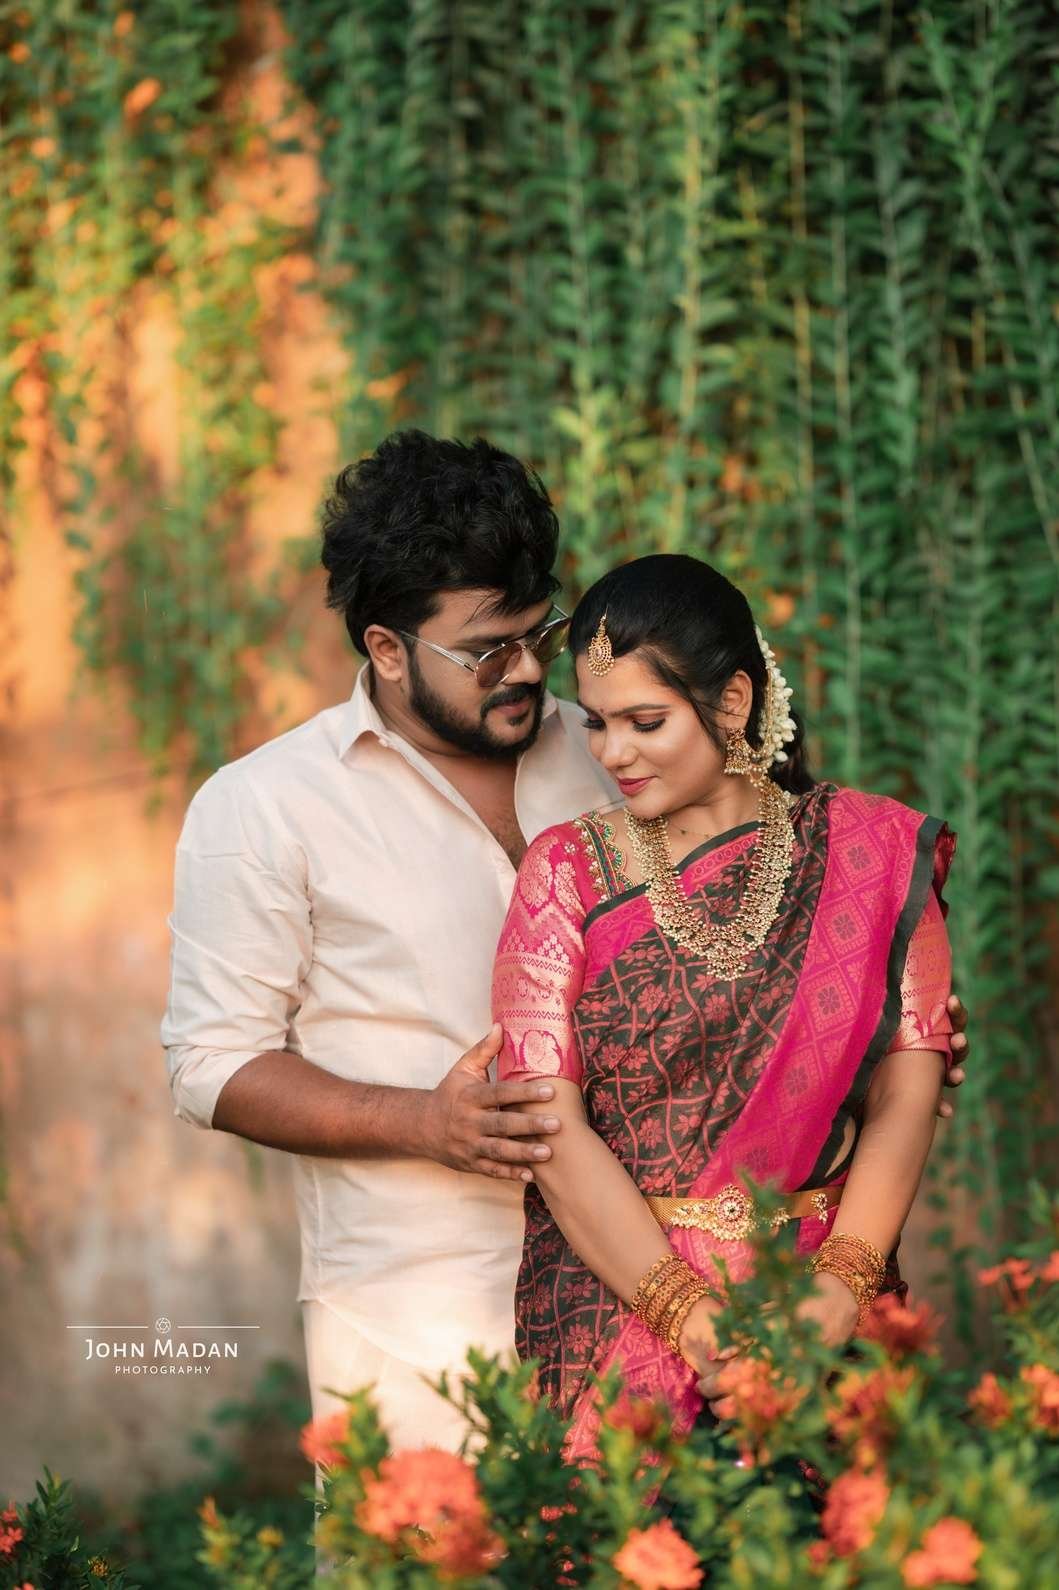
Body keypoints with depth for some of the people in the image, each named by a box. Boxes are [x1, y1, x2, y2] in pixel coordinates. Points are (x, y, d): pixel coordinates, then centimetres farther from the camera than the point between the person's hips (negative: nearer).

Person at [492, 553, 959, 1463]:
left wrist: (842, 1284, -17)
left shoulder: (871, 854, 3)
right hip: (614, 1298, 0)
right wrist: (693, 1317, -16)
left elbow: (907, 1083, -3)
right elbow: (551, 1123, -6)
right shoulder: (566, 874, 2)